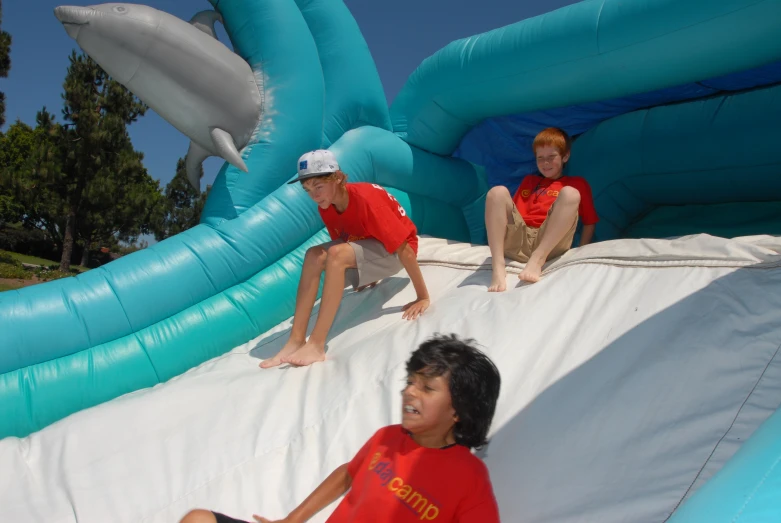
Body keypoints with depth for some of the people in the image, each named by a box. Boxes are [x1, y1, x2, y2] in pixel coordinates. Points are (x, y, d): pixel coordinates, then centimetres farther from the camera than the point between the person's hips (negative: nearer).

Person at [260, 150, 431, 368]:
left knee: (337, 254, -32)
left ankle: (316, 344, -33)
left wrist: (423, 297, -25)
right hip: (365, 246, 7)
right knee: (314, 256, -17)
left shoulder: (365, 199, -29)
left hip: (393, 250, -7)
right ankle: (296, 340, -22)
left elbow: (404, 248, -27)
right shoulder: (325, 207, -7)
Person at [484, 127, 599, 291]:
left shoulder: (578, 184, 21)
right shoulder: (529, 181, 31)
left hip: (551, 244, -2)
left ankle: (537, 259, -34)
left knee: (570, 193, -22)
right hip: (519, 239, 3)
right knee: (498, 192, -18)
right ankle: (498, 267, -33)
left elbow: (590, 222, 16)